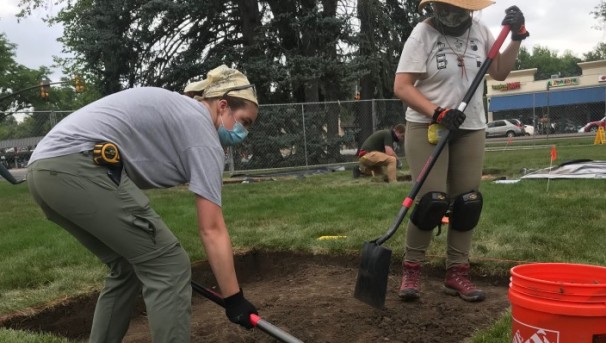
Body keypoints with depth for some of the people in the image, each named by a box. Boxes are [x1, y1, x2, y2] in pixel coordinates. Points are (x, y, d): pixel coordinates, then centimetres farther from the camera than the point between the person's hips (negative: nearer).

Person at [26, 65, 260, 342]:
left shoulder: (179, 111, 25)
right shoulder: (203, 134, -2)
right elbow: (212, 230, -6)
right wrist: (233, 299, 0)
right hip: (77, 167, -10)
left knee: (127, 267, 19)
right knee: (168, 266, -4)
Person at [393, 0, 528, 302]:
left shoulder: (479, 31, 4)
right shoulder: (422, 34, -10)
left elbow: (499, 73, 11)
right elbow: (402, 86, -15)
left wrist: (516, 38, -2)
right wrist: (438, 113, -27)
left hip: (470, 129, 5)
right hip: (427, 127, -5)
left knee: (469, 202, 3)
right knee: (432, 200, -12)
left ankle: (456, 273, 16)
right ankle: (411, 269, 5)